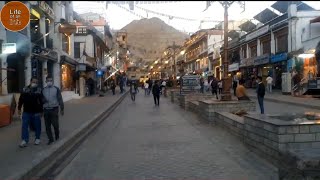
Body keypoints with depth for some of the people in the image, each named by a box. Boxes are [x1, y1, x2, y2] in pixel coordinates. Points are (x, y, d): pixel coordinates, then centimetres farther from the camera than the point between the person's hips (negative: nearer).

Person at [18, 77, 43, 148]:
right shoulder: (25, 89, 4)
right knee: (24, 126, -2)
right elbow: (21, 100, 9)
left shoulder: (39, 90, -3)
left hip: (36, 112, -2)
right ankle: (24, 140, 1)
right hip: (26, 112, 2)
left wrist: (41, 111, -4)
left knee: (37, 126, 7)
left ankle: (37, 138, 22)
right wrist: (19, 108, 6)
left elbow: (41, 101, -2)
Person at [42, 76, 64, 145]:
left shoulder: (56, 89, 0)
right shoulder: (43, 90, 8)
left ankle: (57, 135, 22)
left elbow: (60, 99, 0)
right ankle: (50, 139, 17)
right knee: (47, 126, 5)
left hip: (54, 109, -3)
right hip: (46, 110, 3)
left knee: (55, 124, -4)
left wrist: (62, 109, 0)